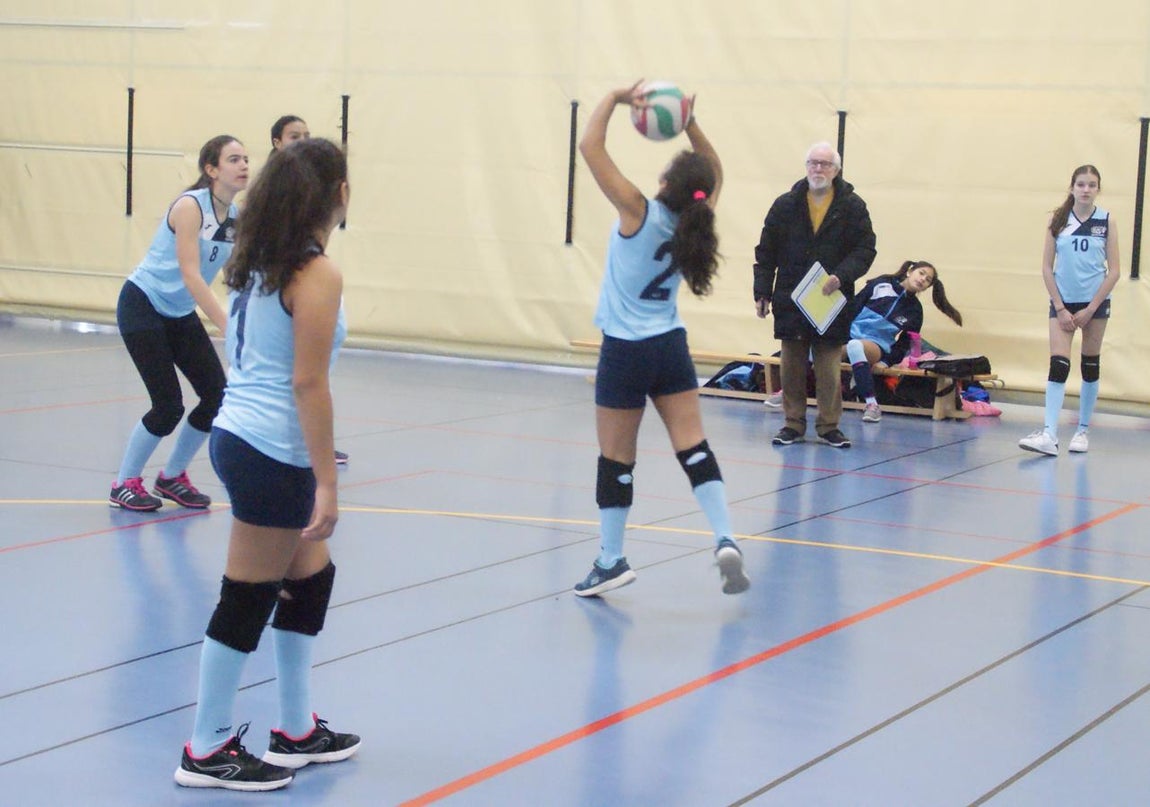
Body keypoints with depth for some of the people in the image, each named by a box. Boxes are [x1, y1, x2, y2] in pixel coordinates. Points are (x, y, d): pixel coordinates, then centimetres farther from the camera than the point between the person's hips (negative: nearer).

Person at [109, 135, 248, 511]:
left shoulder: (236, 216, -2)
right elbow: (190, 275, -30)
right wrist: (227, 327, -36)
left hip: (180, 313, 7)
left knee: (217, 396, -3)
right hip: (142, 306, -7)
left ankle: (173, 477, 17)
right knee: (168, 405, -13)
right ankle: (124, 485, 8)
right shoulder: (190, 205, -22)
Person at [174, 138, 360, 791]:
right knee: (249, 602, 1)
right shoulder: (317, 275, -15)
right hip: (273, 453, -9)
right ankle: (208, 752, 10)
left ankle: (297, 732, 27)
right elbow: (307, 383, -19)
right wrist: (327, 483, -17)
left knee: (311, 579, 18)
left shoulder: (257, 264, 9)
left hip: (240, 436, 9)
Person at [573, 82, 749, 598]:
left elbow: (590, 147, -17)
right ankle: (725, 541, -12)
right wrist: (691, 127, 3)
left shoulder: (638, 212, -17)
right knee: (693, 448, 1)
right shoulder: (695, 222, -3)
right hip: (671, 347, 5)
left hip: (625, 352, -5)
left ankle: (610, 562, 11)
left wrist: (615, 99, -6)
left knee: (616, 459, 4)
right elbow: (715, 175, 17)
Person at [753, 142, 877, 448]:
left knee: (829, 367, 3)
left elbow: (865, 250, -2)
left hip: (832, 301, -1)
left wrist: (841, 277, -17)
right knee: (792, 365, 6)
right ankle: (793, 423, 16)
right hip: (790, 300, 1)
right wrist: (762, 291, 2)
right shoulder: (786, 205, 4)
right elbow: (766, 252, 7)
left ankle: (829, 425, 12)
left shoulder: (852, 207, 0)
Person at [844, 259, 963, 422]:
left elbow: (905, 343, 6)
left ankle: (872, 404, -43)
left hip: (877, 345, -2)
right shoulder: (882, 284, 5)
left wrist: (886, 362, -9)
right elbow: (854, 305, 7)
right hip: (851, 333, 2)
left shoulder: (915, 310, 7)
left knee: (855, 346, -40)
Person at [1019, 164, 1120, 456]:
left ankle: (1083, 430, 19)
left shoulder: (1106, 222, -2)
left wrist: (1090, 310, -8)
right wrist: (1060, 309, -5)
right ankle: (1049, 435, -17)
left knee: (1090, 366, 8)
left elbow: (1114, 271, -2)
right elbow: (1047, 268, 1)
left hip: (1095, 303, 0)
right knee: (1058, 365, -10)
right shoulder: (1058, 220, 0)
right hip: (1063, 302, 0)